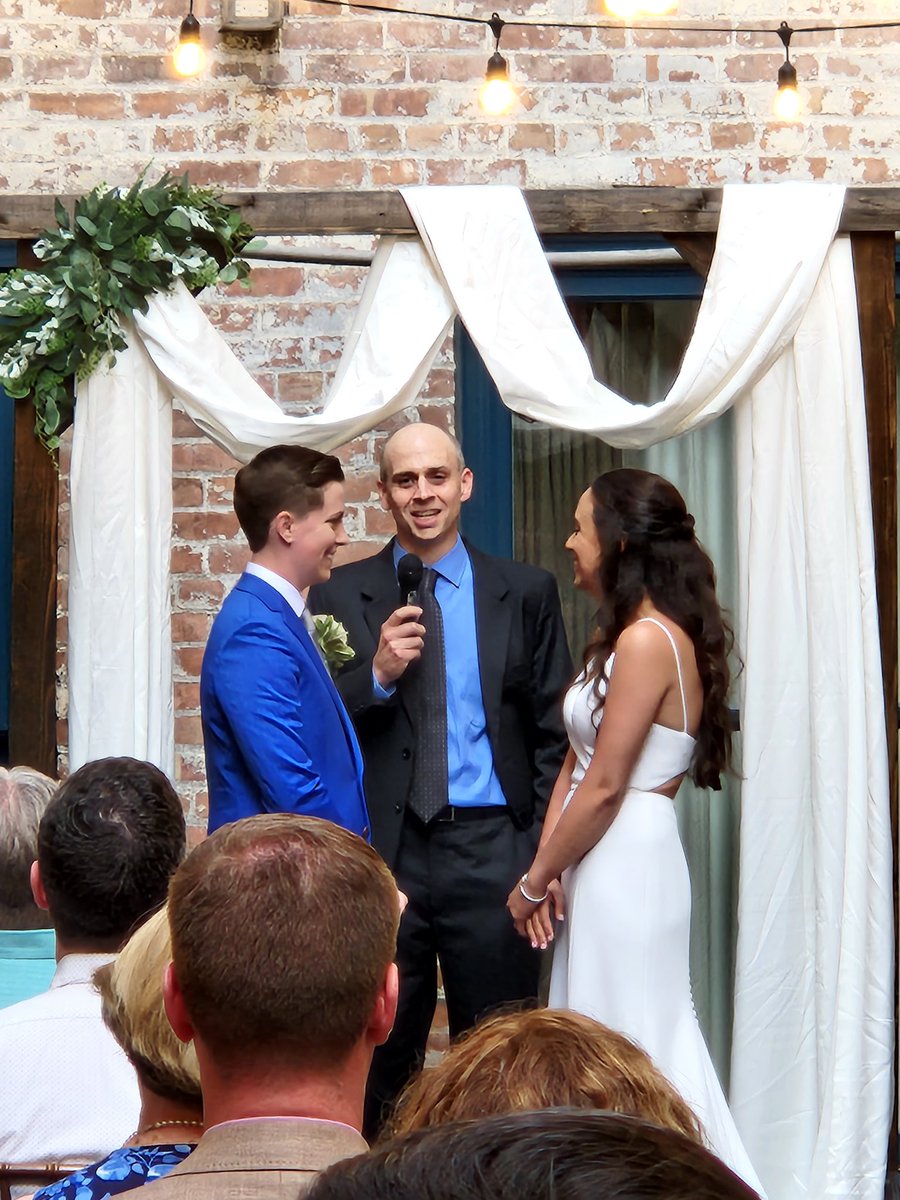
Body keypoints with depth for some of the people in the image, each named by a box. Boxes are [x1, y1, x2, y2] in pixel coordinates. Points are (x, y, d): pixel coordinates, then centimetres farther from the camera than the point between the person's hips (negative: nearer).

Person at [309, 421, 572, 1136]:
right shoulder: (339, 596, 6)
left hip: (491, 853, 0)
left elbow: (554, 735, 6)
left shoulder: (526, 593, 7)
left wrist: (544, 854, -3)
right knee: (380, 1057, 7)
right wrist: (377, 675, -13)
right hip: (383, 854, 0)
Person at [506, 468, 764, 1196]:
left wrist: (534, 883, -10)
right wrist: (548, 868, -1)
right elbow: (577, 761, 10)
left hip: (626, 864, -9)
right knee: (639, 1043, 14)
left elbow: (604, 788, -19)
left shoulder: (648, 640, -18)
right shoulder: (623, 636, 13)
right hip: (606, 863, 9)